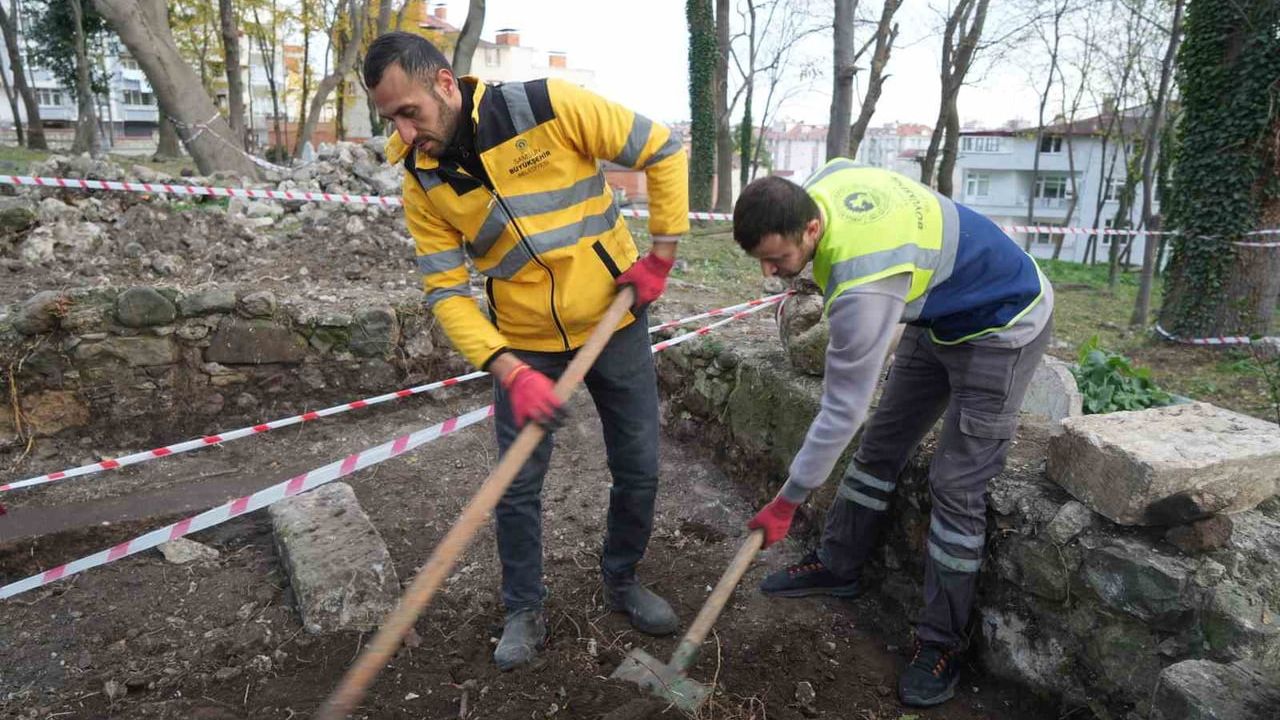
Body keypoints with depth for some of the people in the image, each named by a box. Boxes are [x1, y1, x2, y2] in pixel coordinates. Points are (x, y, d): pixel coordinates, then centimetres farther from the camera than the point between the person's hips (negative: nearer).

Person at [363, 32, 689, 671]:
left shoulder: (550, 107, -17)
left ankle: (622, 580, 37)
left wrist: (661, 254, -11)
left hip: (615, 323, -1)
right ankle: (524, 611, 29)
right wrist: (511, 373, -23)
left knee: (639, 470, 10)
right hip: (525, 346, 1)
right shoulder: (422, 184, -7)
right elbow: (446, 291, -9)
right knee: (518, 488, 5)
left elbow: (663, 151, -9)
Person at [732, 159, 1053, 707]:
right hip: (940, 316, 9)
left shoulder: (863, 289, -41)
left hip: (1001, 328, -9)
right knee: (880, 444, 11)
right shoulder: (822, 184, -16)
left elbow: (843, 410, -33)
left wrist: (787, 502, -22)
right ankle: (838, 566, 26)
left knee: (956, 486, -8)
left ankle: (941, 644, 7)